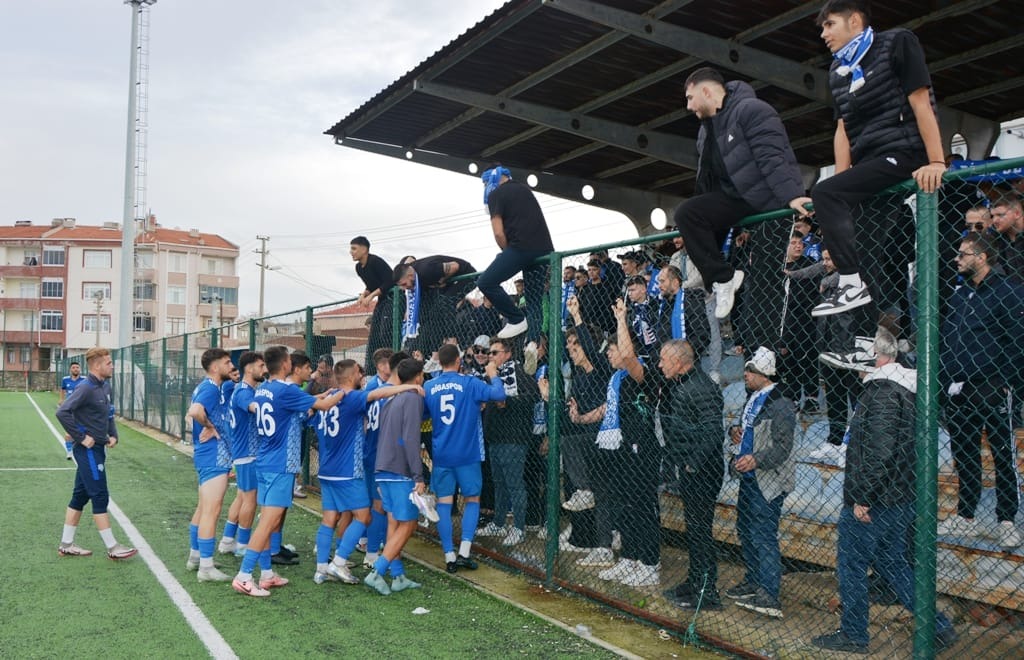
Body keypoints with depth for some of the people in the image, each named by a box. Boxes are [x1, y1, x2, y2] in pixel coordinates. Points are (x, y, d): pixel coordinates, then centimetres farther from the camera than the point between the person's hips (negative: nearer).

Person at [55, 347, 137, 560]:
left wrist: (113, 435, 7)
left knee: (80, 496, 14)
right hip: (88, 450, -9)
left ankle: (66, 544, 24)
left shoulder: (105, 386, 9)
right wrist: (81, 437, -21)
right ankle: (112, 548, 1)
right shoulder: (85, 388, -17)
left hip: (97, 449, 9)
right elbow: (62, 412, -25)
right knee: (100, 497, -4)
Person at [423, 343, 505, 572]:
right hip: (467, 454, -3)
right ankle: (464, 552, 0)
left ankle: (449, 556, 7)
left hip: (441, 455, 3)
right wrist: (493, 375, 0)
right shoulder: (469, 383, -9)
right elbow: (499, 394, -17)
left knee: (444, 502, 7)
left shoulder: (429, 387, 2)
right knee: (472, 500, 11)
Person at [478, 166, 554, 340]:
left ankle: (517, 320, -2)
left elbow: (499, 233, -4)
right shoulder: (524, 189, 27)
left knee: (486, 282, -2)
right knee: (535, 301, 9)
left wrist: (508, 254, 11)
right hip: (544, 249, 8)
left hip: (522, 246, -8)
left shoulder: (495, 194, 5)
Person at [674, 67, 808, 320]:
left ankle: (723, 278, -13)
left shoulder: (751, 109, -11)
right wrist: (692, 229, 14)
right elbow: (706, 180, 19)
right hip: (737, 198, 10)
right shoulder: (706, 130, 18)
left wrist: (791, 195, -33)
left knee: (687, 213, -20)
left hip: (763, 196, -10)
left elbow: (772, 157, -23)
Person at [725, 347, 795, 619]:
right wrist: (735, 431, 6)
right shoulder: (753, 398, 13)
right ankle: (753, 582, 32)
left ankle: (769, 597, -8)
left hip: (768, 481, -10)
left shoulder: (779, 404, -16)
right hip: (749, 477, 10)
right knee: (745, 529, 18)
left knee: (763, 536, -11)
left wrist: (756, 460, -35)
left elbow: (782, 447, -22)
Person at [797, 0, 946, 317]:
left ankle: (853, 284, -24)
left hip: (903, 154, -8)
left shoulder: (897, 43, -2)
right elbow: (843, 128, 11)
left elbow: (921, 103, -11)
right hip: (869, 162, 8)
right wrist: (841, 188, -2)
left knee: (823, 194, -24)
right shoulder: (837, 71, 18)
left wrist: (936, 162, -21)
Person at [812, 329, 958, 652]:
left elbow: (878, 452, -27)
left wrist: (861, 498, -22)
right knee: (892, 562, 20)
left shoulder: (881, 392, -20)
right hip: (900, 498, 10)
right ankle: (938, 626, 21)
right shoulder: (906, 388, 12)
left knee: (851, 564, 5)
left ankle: (853, 634, 16)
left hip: (871, 503, -10)